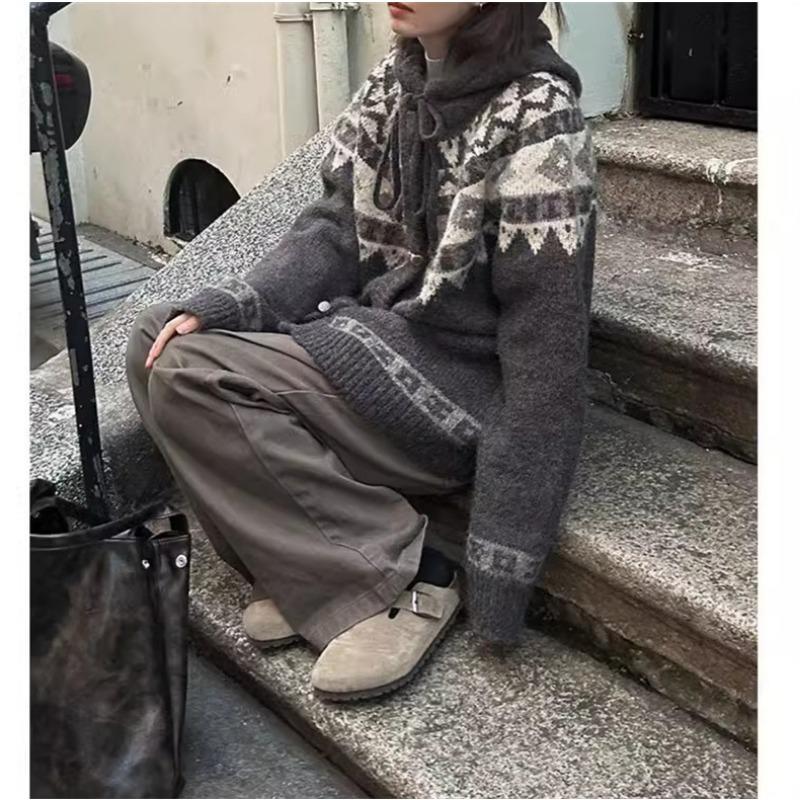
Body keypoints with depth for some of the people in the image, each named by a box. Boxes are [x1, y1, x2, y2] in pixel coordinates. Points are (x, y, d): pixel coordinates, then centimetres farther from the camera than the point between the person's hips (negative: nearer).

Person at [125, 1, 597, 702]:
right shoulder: (397, 78, 3)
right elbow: (337, 230, 7)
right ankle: (312, 570, 1)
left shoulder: (535, 119, -19)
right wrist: (216, 310, -11)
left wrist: (503, 566, -21)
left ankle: (400, 583, -9)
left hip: (459, 383, -8)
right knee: (158, 340, -4)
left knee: (189, 374, -18)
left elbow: (544, 354, -21)